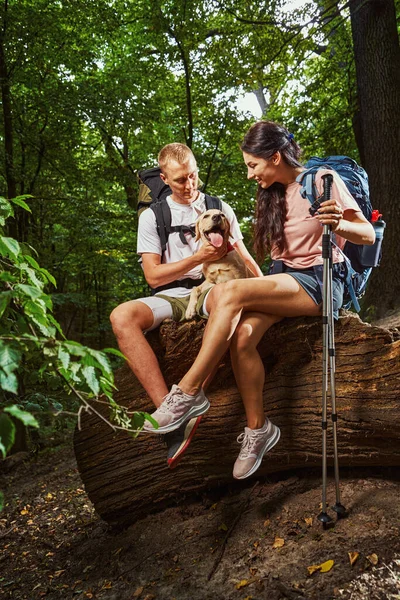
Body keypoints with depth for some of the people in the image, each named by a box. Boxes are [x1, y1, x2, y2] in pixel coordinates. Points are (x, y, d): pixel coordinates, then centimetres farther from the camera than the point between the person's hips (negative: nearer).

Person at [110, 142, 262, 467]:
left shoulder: (220, 208, 16)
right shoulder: (152, 216, 11)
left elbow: (242, 256, 16)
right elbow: (153, 276, 2)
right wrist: (197, 258, -10)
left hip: (212, 288, 0)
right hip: (171, 296, 0)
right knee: (122, 316, -32)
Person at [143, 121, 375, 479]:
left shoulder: (323, 180, -4)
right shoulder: (272, 193, 15)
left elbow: (368, 235, -6)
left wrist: (338, 224, -28)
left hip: (320, 282, -6)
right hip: (282, 280, 6)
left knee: (230, 291, -30)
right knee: (242, 335, -27)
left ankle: (189, 391, -22)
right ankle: (258, 428, -12)